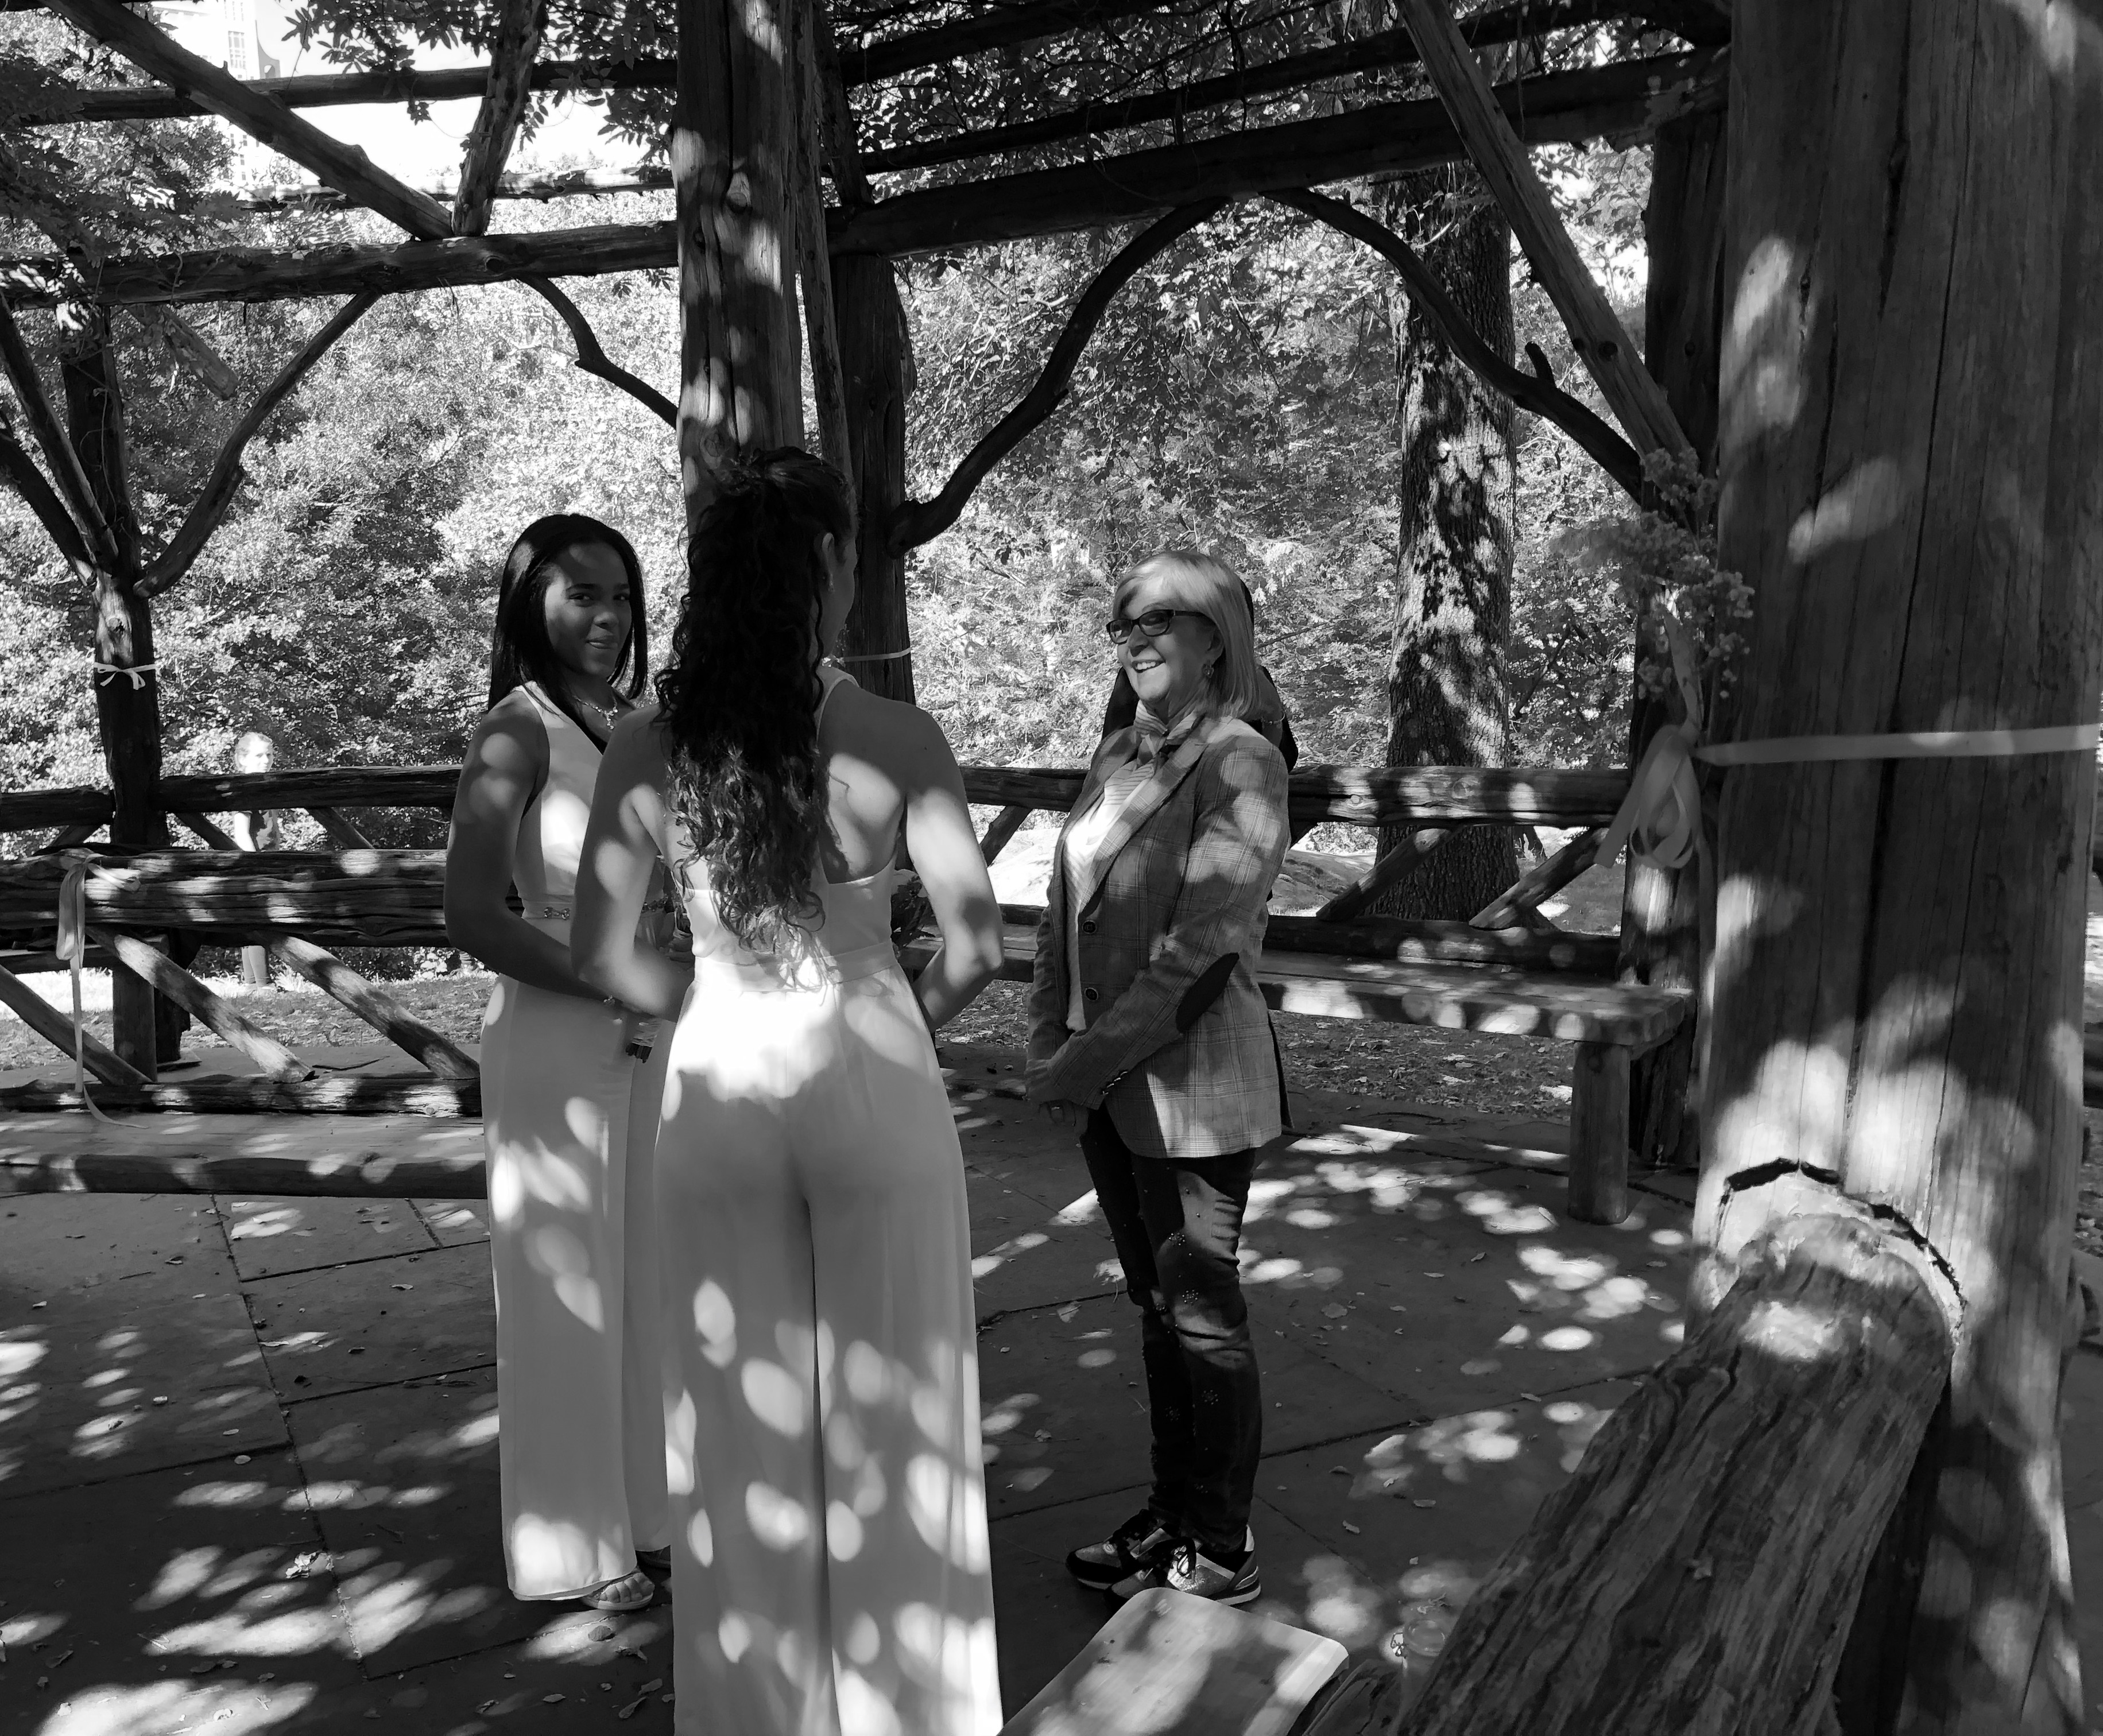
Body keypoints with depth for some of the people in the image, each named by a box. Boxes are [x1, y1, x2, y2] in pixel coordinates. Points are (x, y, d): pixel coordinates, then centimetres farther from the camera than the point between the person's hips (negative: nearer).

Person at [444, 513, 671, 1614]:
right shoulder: (520, 730, -12)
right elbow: (472, 915, -17)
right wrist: (614, 993, -18)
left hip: (654, 1035, 6)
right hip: (558, 1037, -6)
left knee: (652, 1278, 16)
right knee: (569, 1289, 8)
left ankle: (650, 1504, 35)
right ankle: (576, 1543, 26)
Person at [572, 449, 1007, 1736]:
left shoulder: (650, 747, -5)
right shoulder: (896, 739, -14)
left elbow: (602, 955, -1)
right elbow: (978, 945, -15)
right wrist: (913, 1020, 5)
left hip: (720, 1091, 3)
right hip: (871, 1088, -2)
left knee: (743, 1420, 18)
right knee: (887, 1413, 15)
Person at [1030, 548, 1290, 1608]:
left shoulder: (1243, 766, -14)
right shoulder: (1116, 758, 9)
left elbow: (1194, 950, -19)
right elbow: (1064, 906, 11)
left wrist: (1086, 1063, -16)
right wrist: (1048, 1043, 0)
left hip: (1192, 1086, -7)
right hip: (1106, 1086, 7)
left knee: (1201, 1312, 5)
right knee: (1155, 1302, 18)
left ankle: (1223, 1553, 22)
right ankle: (1172, 1516, 34)